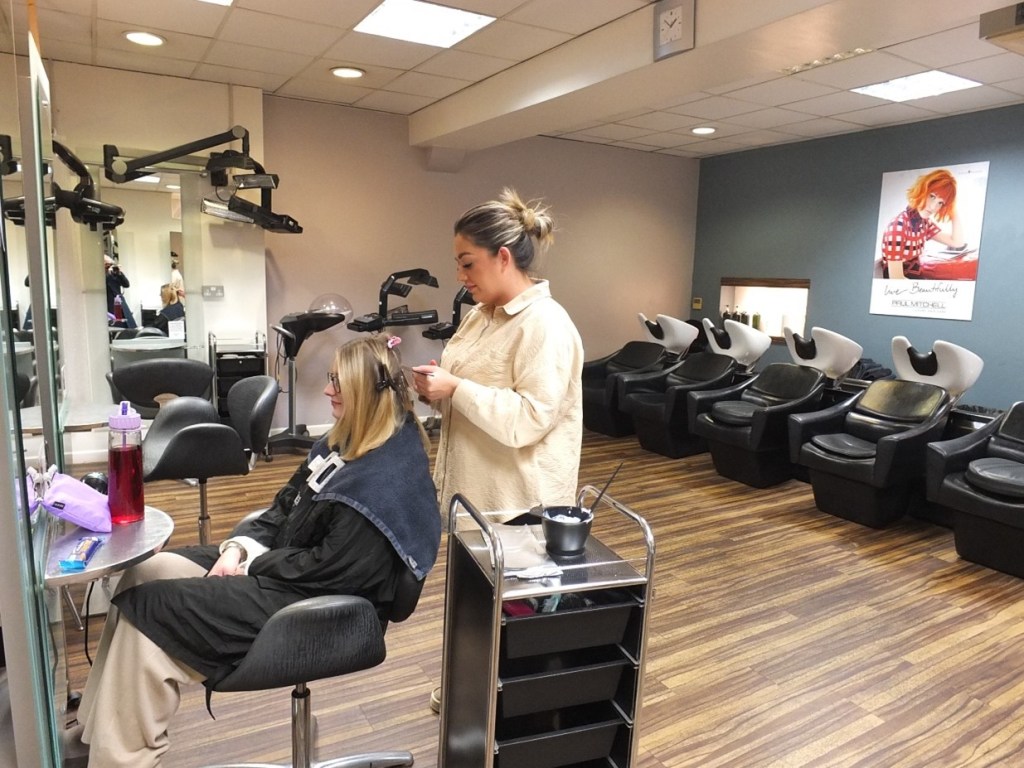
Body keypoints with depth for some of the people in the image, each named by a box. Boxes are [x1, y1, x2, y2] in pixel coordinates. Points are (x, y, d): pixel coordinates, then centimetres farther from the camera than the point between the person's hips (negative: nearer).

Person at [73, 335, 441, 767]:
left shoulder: (387, 481, -24)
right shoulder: (349, 441, 8)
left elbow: (330, 568, -25)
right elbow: (286, 507, 13)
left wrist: (251, 565, -13)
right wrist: (240, 546, -2)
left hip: (312, 606, -10)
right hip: (283, 565, 10)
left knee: (149, 607, -11)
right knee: (144, 573, 2)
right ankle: (98, 733, 11)